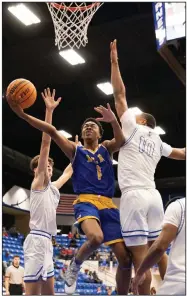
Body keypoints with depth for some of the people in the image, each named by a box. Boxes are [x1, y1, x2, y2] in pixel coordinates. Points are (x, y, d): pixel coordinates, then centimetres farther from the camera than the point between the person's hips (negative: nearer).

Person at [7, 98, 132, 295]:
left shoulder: (106, 148, 19)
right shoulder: (75, 150, 13)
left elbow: (121, 140, -5)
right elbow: (52, 131, -1)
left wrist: (114, 121, -27)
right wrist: (22, 114, -12)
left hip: (108, 205, 3)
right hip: (86, 201, -3)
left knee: (125, 258, -3)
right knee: (96, 238, -35)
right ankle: (75, 264, -3)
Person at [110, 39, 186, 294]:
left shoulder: (133, 128, 4)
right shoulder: (157, 141, 20)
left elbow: (119, 95, 3)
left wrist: (114, 62, 8)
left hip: (134, 196, -7)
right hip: (153, 195, 7)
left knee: (139, 255, -7)